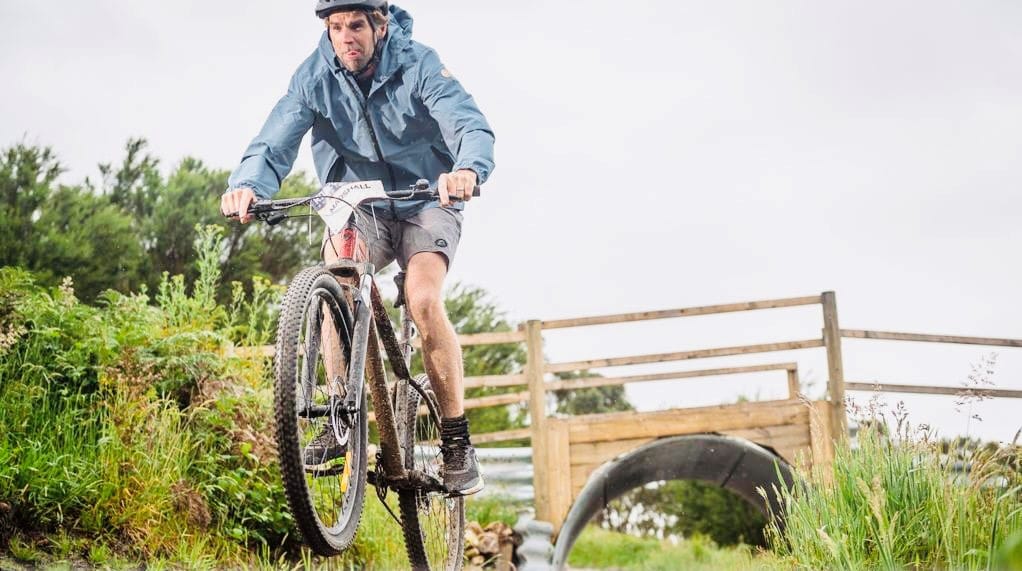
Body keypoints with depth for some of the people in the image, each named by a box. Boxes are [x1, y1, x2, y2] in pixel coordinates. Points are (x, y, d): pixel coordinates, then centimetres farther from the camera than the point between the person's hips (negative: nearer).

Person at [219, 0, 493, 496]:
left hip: (425, 201, -2)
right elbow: (275, 141, -20)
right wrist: (247, 184, -43)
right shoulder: (315, 76, -10)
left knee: (423, 300, -26)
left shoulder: (418, 65, -17)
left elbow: (470, 125, -31)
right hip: (357, 205, 2)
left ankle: (456, 440, -13)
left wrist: (467, 169, -55)